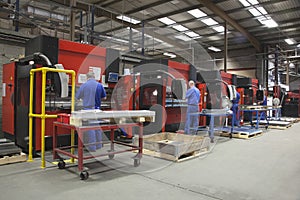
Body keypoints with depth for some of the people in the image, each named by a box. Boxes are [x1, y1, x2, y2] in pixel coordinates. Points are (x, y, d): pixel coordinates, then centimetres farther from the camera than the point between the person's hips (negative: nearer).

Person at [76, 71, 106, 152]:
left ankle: (92, 147, 6)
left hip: (88, 109, -3)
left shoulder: (84, 85, -6)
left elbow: (77, 97, 1)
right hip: (97, 108, 3)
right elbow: (104, 97, 9)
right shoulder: (100, 85, 2)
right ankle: (98, 145, 21)